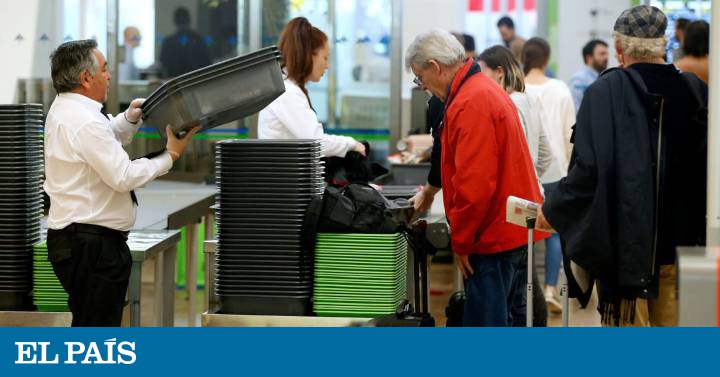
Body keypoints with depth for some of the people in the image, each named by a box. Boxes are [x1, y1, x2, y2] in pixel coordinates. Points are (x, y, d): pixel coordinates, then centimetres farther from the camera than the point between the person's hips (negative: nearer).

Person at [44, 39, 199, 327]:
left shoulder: (64, 110, 13)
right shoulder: (85, 123, -20)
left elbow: (109, 138, 31)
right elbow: (123, 176, -22)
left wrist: (131, 118, 14)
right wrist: (170, 156, -12)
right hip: (91, 244, -11)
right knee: (96, 326, -8)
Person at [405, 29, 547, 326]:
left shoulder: (470, 104, -18)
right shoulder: (488, 90, 15)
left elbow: (475, 184, -23)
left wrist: (461, 242, -14)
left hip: (493, 238, -10)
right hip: (514, 232, 10)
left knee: (484, 323, -8)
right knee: (511, 318, 16)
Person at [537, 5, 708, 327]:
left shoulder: (604, 92, -11)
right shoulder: (694, 91, 0)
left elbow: (587, 167, -15)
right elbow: (707, 167, 5)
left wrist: (551, 211, 1)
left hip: (625, 245, -3)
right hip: (683, 240, 4)